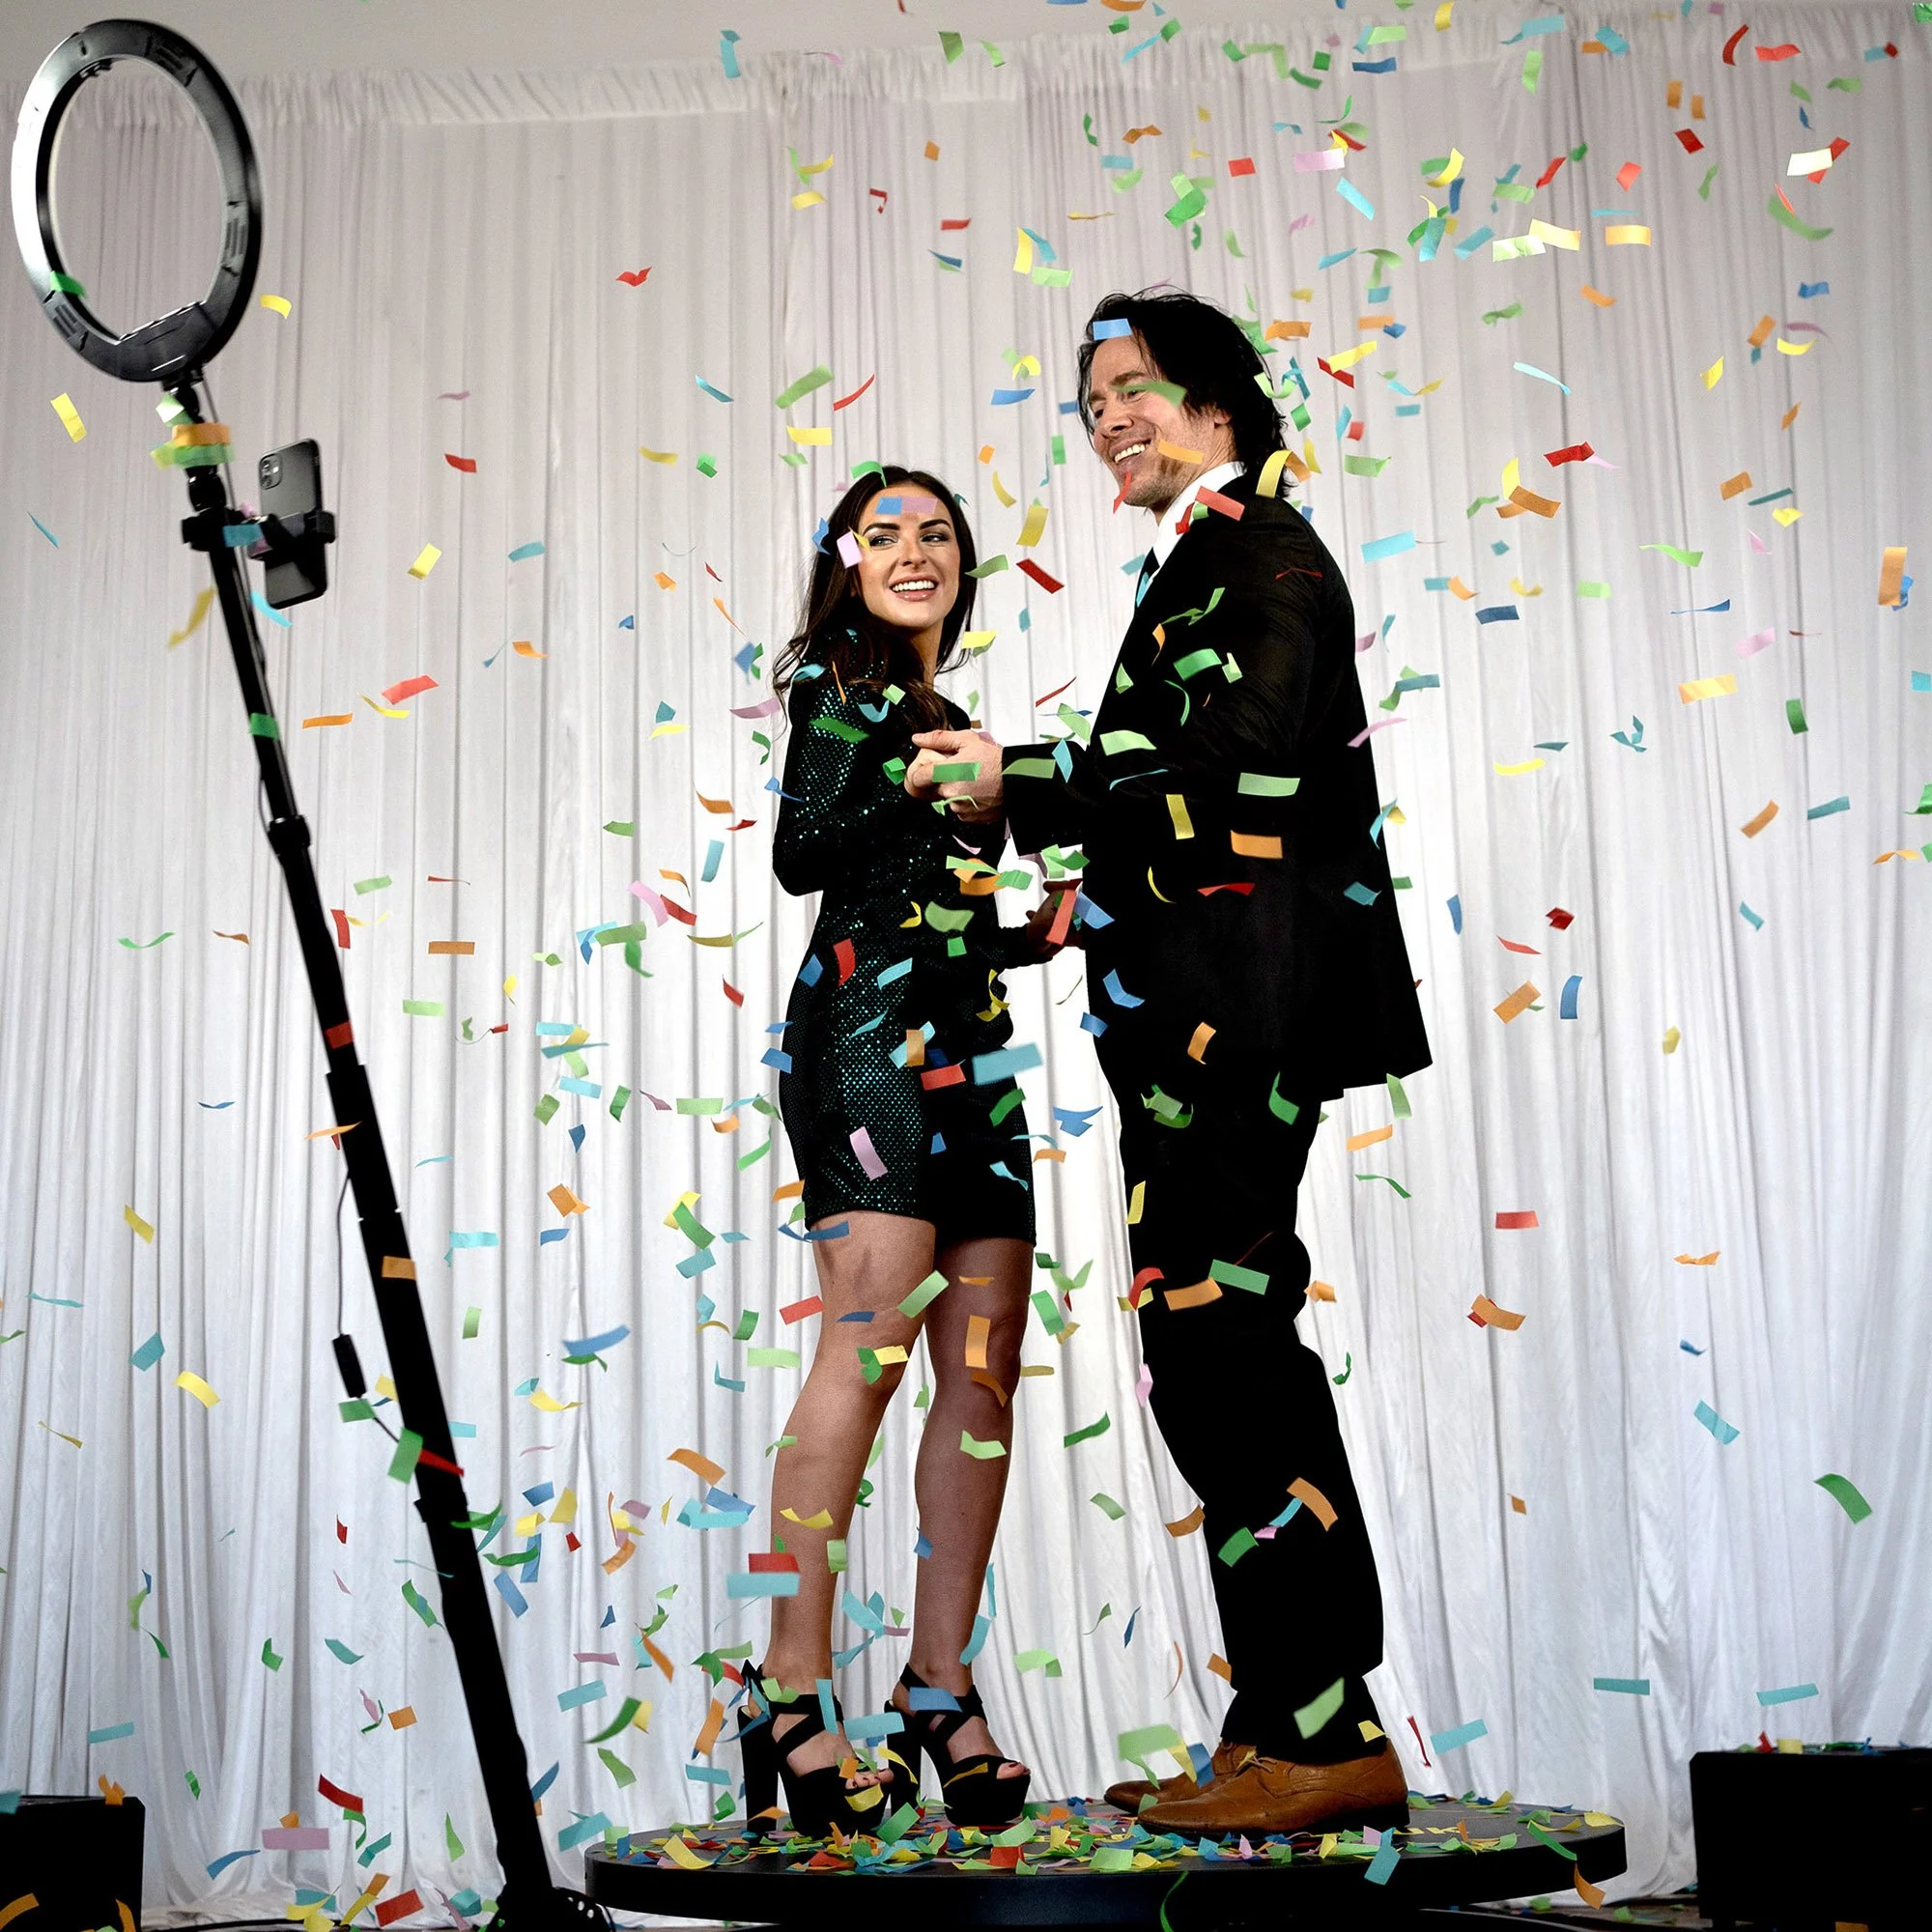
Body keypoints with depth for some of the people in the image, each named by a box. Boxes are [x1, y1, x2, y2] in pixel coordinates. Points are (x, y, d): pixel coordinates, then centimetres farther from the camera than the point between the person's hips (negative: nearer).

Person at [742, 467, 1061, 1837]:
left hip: (965, 1044, 8)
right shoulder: (841, 685, 6)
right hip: (868, 1020, -8)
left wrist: (1036, 934, 9)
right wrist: (928, 780, -13)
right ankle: (792, 1695, -17)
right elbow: (805, 857, -10)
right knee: (872, 1337, -19)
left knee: (986, 1363, 0)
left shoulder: (947, 719, 27)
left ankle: (942, 1688, 4)